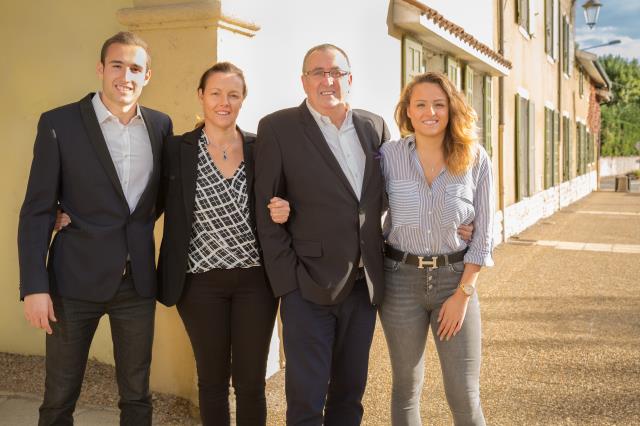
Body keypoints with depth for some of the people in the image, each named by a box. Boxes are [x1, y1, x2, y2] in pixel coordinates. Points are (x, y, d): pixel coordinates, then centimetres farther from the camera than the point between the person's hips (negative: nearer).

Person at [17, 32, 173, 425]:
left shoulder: (160, 125, 5)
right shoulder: (59, 123, -5)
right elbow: (37, 211, -6)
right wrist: (34, 286, -11)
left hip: (138, 280, 3)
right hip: (77, 279, -3)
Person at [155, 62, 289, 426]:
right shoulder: (176, 148, -2)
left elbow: (278, 206, 10)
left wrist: (283, 212, -13)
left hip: (256, 279, 1)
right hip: (201, 282, 0)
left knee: (251, 381, 8)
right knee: (212, 379, 13)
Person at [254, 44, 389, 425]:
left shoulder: (374, 126, 7)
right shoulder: (277, 128, -5)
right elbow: (267, 213, -7)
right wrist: (287, 281, -12)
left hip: (364, 285, 4)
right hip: (309, 286, -4)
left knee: (350, 392, 17)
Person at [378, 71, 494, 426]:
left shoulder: (476, 159, -4)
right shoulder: (389, 155, -5)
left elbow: (482, 233, -2)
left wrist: (463, 292, -6)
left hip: (455, 277, 0)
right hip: (401, 279, 0)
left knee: (465, 396, 3)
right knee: (406, 388, 12)